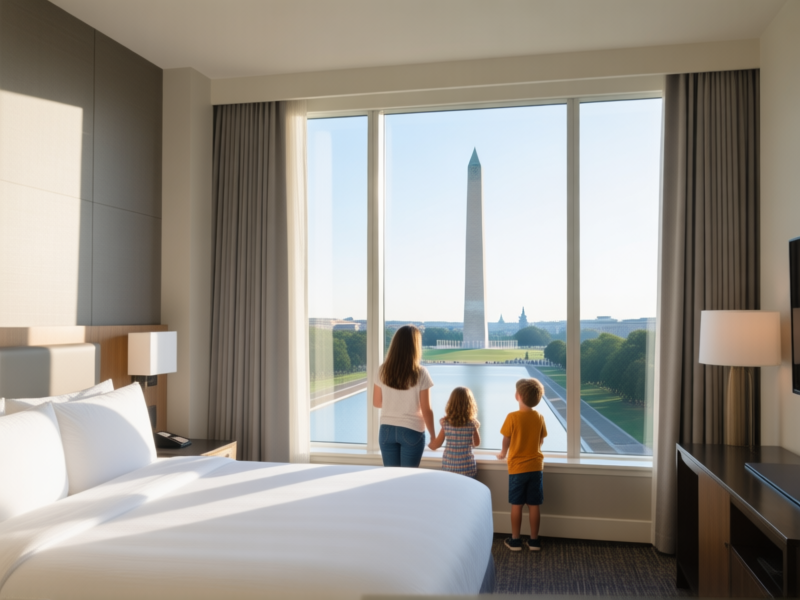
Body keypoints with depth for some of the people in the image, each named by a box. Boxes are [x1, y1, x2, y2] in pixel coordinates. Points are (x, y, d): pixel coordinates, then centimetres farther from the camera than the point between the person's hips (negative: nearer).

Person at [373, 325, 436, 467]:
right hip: (412, 431, -3)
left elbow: (376, 403, 6)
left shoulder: (383, 371, -5)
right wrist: (433, 434, 3)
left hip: (387, 430, 3)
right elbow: (426, 410, -10)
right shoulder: (420, 373, -14)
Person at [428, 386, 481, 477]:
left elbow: (436, 445, 3)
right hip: (467, 468, -1)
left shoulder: (445, 423, -5)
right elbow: (476, 443, 9)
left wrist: (430, 444, 24)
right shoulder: (473, 424, -8)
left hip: (448, 467, 1)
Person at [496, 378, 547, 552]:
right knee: (534, 506, 9)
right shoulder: (539, 417, -3)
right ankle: (534, 541, 17)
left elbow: (506, 439, -2)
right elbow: (541, 441, 9)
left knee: (516, 505, 6)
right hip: (535, 466, 3)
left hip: (517, 467, -3)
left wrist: (503, 453, 18)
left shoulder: (512, 417, -14)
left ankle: (515, 540, 13)